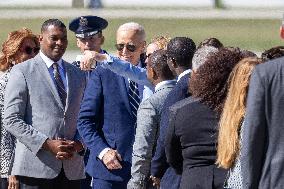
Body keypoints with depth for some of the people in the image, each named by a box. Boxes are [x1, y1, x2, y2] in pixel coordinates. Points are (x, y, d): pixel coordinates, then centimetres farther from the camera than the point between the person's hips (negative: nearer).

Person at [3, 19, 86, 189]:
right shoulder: (23, 71, 2)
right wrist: (48, 144, -13)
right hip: (36, 168, -4)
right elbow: (12, 120, -5)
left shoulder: (78, 75, 18)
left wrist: (77, 144, -3)